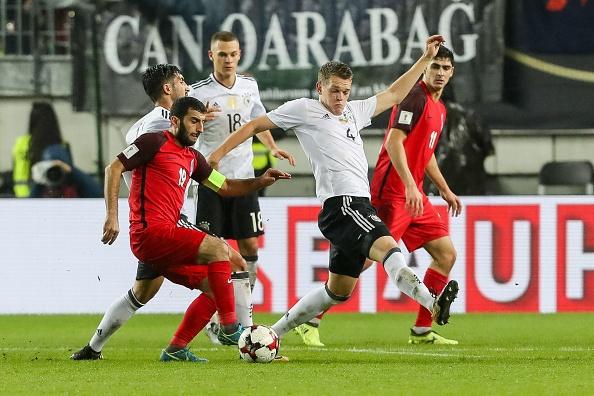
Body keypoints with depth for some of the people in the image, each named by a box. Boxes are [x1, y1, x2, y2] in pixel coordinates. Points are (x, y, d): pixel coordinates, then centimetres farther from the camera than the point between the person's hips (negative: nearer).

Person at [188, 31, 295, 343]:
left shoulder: (249, 86, 6)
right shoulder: (199, 93, -9)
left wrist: (272, 148, 11)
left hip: (243, 177, 4)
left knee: (250, 247, 2)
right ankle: (214, 319, 4)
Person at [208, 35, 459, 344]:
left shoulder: (353, 112, 25)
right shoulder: (304, 110, 7)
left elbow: (393, 94, 34)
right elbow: (255, 126, 12)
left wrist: (426, 58, 32)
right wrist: (219, 152, 6)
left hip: (360, 204, 9)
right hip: (341, 203, -9)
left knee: (338, 291, 13)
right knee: (387, 247, -32)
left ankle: (273, 333, 22)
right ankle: (432, 304, -53)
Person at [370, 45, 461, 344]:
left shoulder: (439, 108, 18)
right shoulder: (415, 97, -12)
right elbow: (394, 142, -21)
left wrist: (445, 190, 32)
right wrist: (410, 185, -29)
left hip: (414, 195, 10)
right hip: (391, 193, -10)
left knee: (447, 254, 7)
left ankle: (422, 330, 10)